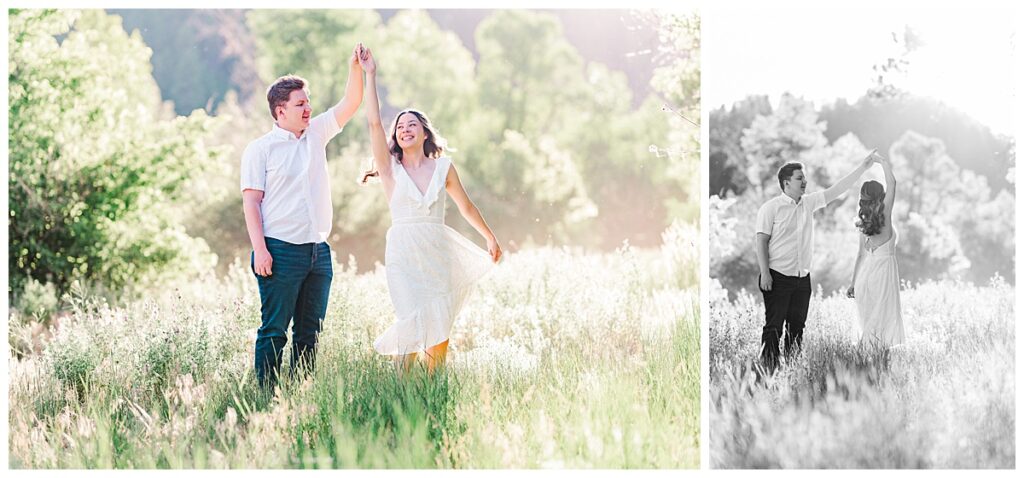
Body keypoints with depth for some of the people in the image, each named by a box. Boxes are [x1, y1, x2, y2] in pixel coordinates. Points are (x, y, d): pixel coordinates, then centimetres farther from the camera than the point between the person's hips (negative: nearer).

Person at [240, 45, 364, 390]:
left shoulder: (316, 134, 15)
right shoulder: (260, 149, -1)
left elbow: (350, 104, 11)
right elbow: (251, 201, -6)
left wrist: (355, 69, -6)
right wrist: (260, 249, -16)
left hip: (318, 251, 6)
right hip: (280, 251, -6)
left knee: (310, 331, 8)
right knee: (274, 330, -6)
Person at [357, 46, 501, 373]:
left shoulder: (443, 167, 7)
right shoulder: (391, 169, 4)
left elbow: (465, 206, 18)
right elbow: (374, 123, -5)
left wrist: (490, 238, 26)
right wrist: (370, 75, -6)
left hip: (438, 253, 2)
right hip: (403, 254, -2)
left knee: (440, 328, 0)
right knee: (412, 323, -12)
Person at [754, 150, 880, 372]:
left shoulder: (809, 203, 10)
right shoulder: (771, 207, -7)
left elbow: (836, 190, 10)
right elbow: (760, 240, -9)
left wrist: (864, 166, 5)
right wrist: (765, 273, -16)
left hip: (802, 278, 6)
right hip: (778, 278, -6)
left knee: (797, 326, 10)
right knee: (774, 326, -6)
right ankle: (768, 368, -3)